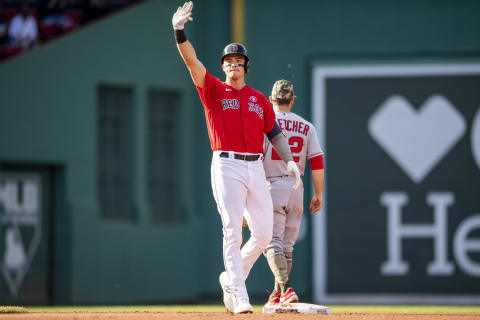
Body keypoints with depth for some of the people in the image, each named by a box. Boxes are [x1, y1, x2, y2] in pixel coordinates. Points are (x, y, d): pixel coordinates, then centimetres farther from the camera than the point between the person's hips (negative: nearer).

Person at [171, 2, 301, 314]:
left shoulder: (260, 99, 16)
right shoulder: (213, 90, 5)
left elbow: (275, 133, 16)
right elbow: (192, 61, -9)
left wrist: (289, 160, 0)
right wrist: (180, 32, -24)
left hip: (256, 167, 4)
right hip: (226, 166, -4)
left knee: (264, 233, 3)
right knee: (233, 232, -10)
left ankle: (231, 278, 24)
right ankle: (239, 297, -11)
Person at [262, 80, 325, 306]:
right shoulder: (306, 127, 8)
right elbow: (317, 163, 3)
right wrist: (318, 194, 9)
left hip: (271, 186, -4)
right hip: (296, 188, 4)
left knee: (273, 243, -10)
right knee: (286, 245, 14)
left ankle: (286, 289, -30)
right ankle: (277, 296, 19)